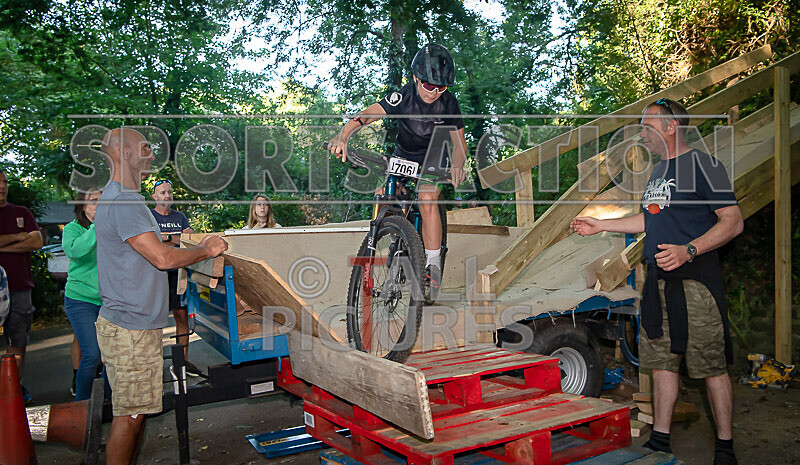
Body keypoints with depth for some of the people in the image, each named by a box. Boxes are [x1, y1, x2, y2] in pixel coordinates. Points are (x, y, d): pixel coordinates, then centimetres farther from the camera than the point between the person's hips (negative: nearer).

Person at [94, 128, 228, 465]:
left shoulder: (123, 197, 16)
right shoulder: (122, 201, -18)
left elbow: (151, 254, 18)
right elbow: (163, 258, -22)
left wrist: (200, 248, 14)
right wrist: (205, 250, -7)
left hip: (136, 323, 10)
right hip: (130, 328, -10)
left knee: (136, 410, 17)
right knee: (129, 415, -1)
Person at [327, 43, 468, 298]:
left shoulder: (448, 103, -20)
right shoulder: (403, 96, -25)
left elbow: (459, 141, -16)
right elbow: (367, 114, -37)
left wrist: (458, 165, -39)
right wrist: (343, 136, -55)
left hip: (433, 153, -2)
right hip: (403, 153, 2)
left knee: (427, 200, -25)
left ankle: (433, 265, -18)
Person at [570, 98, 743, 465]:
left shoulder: (702, 165, -8)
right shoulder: (658, 172, 18)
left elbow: (733, 221, -13)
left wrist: (688, 251, -25)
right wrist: (601, 225, 30)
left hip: (695, 281, -8)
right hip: (658, 281, 8)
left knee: (711, 365, -1)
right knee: (662, 360, 11)